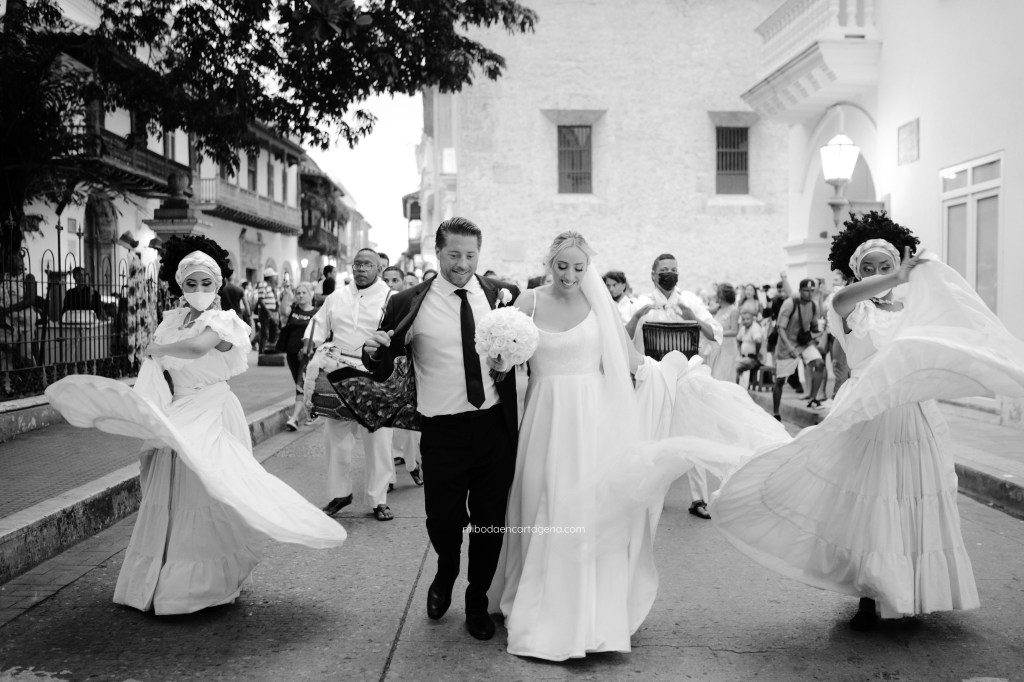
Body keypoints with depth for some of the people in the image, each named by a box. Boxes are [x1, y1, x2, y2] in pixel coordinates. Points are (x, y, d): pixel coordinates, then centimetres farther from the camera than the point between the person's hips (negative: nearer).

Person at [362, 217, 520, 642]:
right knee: (442, 521, 6)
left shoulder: (503, 295, 2)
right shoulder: (409, 304, -4)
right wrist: (375, 352, -19)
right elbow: (383, 370, 3)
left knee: (491, 523, 11)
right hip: (442, 433, -1)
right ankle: (445, 575, 42)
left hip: (495, 428, 2)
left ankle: (477, 603, 36)